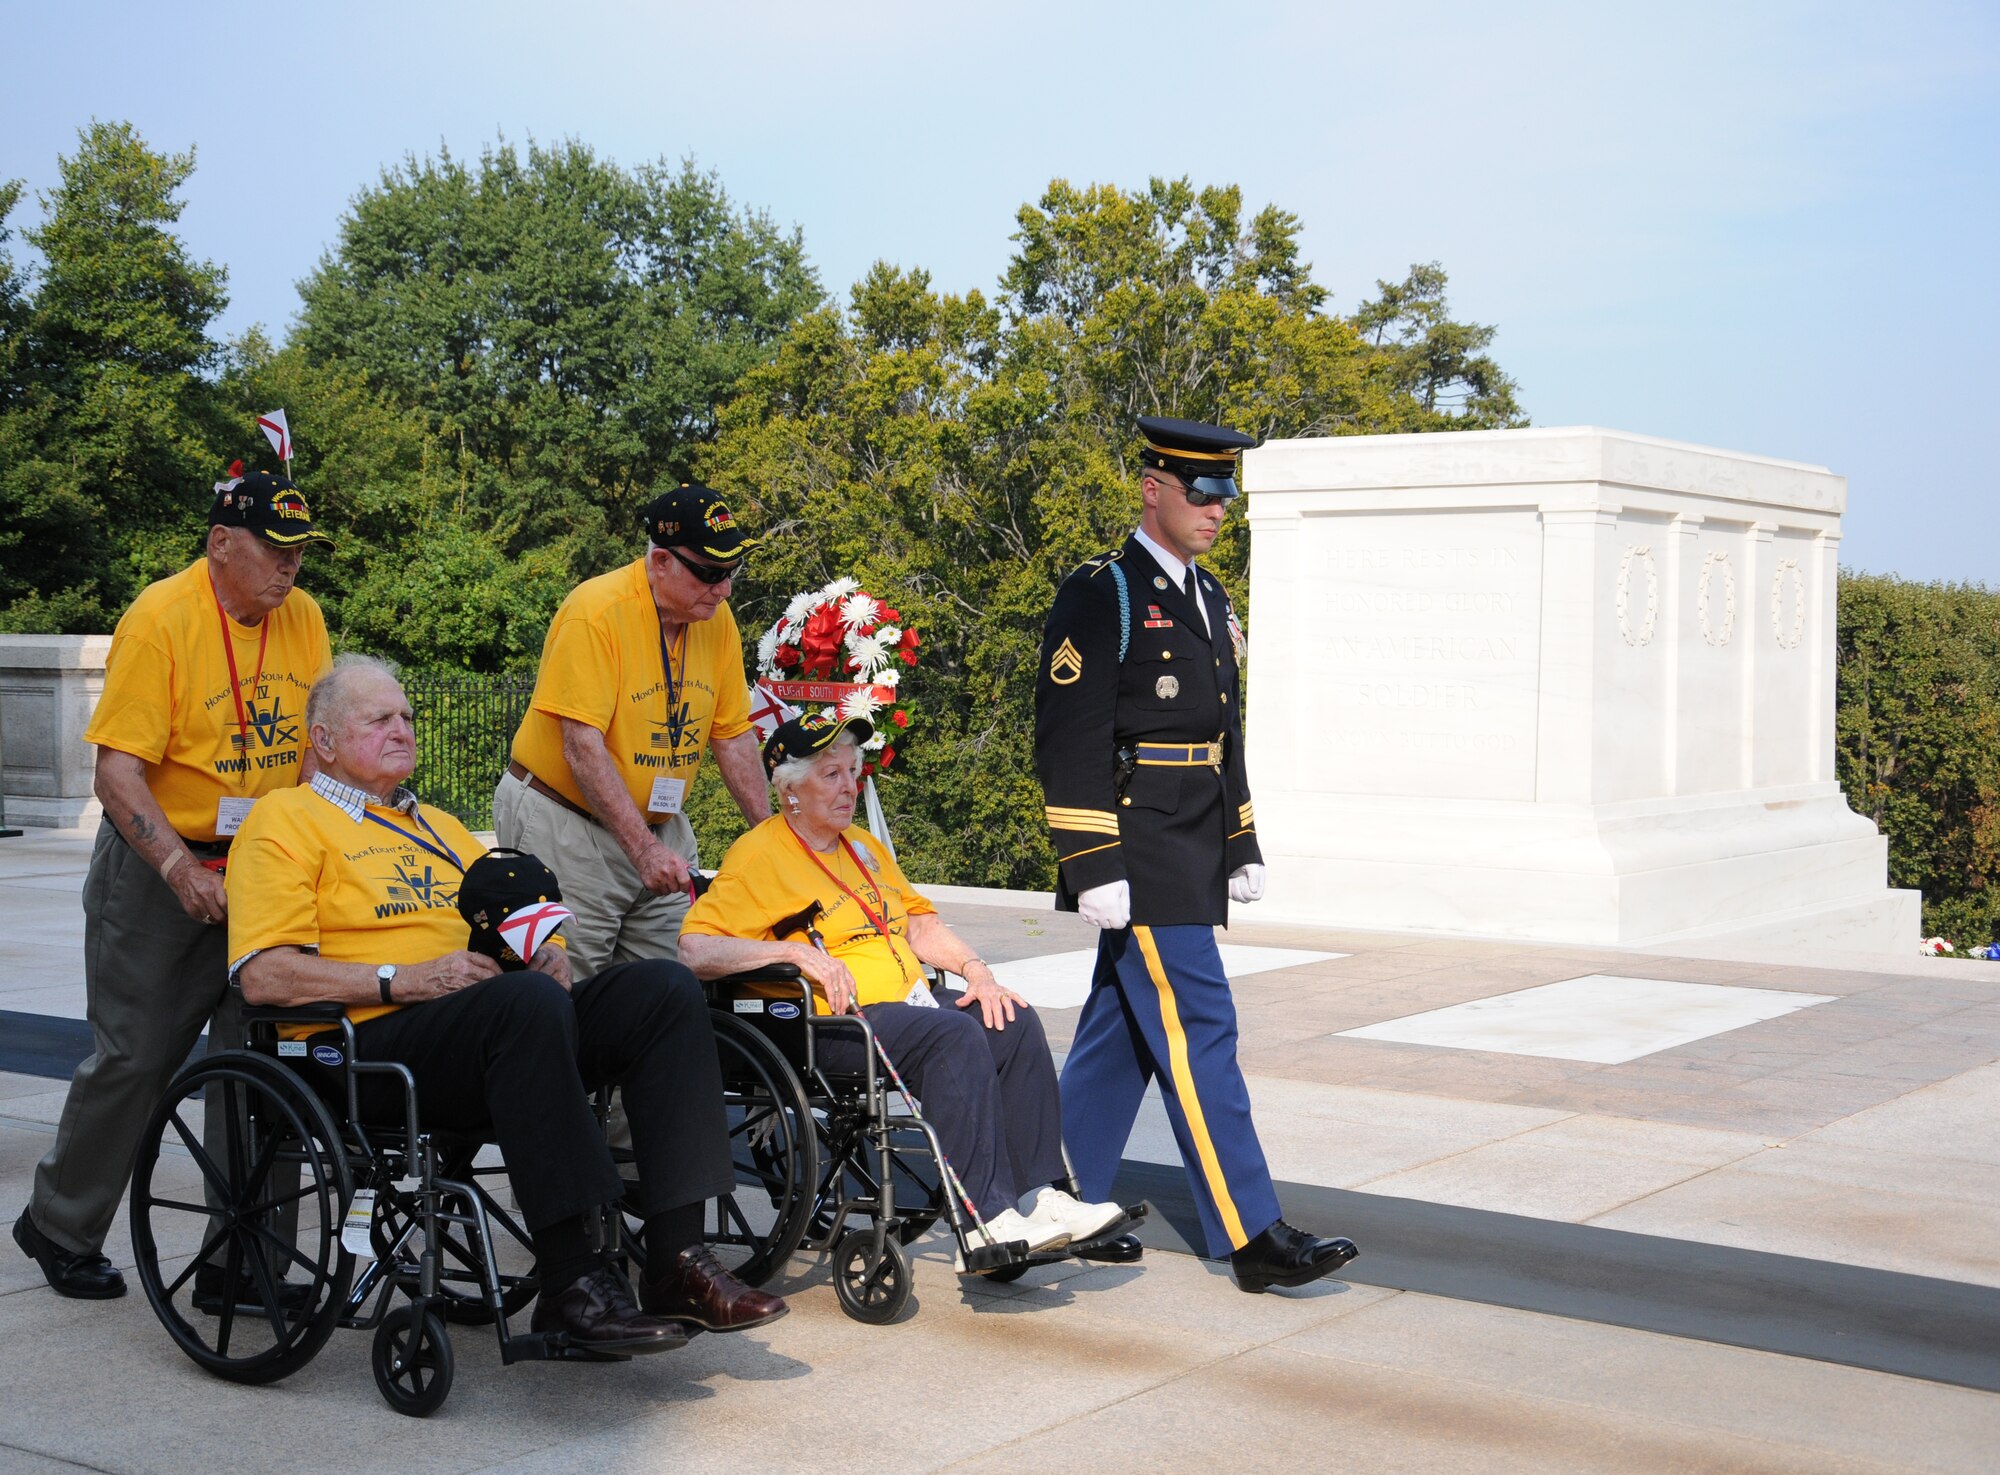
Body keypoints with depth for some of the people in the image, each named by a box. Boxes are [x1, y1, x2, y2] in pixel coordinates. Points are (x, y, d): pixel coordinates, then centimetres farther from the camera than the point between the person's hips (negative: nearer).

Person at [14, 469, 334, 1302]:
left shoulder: (302, 618, 2)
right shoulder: (159, 619, -15)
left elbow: (316, 745, 9)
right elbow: (118, 771, -18)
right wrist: (179, 866, -29)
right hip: (158, 868, -5)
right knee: (135, 1055, 2)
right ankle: (60, 1228, 24)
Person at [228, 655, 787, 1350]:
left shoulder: (439, 826, 31)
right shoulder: (288, 819, 6)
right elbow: (263, 975, -7)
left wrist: (547, 955, 8)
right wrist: (406, 979, -17)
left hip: (497, 1031, 7)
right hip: (375, 1041, -7)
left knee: (665, 988, -16)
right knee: (527, 1000, -38)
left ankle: (677, 1259, -23)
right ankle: (571, 1281, -36)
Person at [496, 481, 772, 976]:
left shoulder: (716, 619, 1)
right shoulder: (596, 612, -19)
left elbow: (733, 737, 8)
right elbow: (583, 748, -23)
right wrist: (644, 850, -27)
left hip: (660, 824, 6)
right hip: (565, 821, -6)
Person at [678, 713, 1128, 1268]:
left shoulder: (864, 846, 24)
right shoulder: (757, 857, -4)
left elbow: (920, 924, 24)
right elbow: (694, 950, -14)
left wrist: (977, 970, 6)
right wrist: (795, 952, -22)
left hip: (910, 997, 8)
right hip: (830, 1020, -8)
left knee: (1015, 1023, -15)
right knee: (957, 1037, -31)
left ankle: (1043, 1194, -16)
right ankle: (986, 1223, -35)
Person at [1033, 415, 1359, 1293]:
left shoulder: (1209, 599, 17)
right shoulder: (1101, 595, -10)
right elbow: (1068, 735, -15)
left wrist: (1243, 848, 19)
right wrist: (1093, 866, -20)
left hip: (1193, 854, 9)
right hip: (1140, 851, -9)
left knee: (1121, 1028, 13)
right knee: (1197, 1032, -9)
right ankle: (1251, 1238, -7)